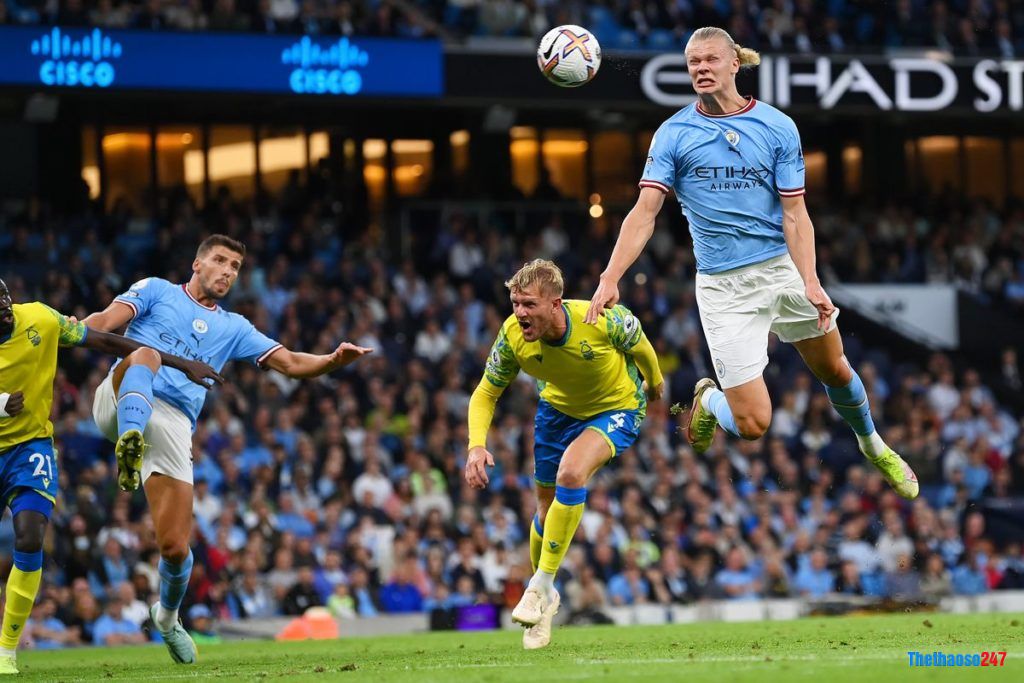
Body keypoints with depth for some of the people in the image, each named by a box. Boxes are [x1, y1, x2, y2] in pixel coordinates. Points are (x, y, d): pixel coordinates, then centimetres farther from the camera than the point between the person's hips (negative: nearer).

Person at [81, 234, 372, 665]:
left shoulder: (233, 329, 24)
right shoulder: (156, 291, 16)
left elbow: (290, 363, 16)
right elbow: (107, 320, 1)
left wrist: (333, 361, -5)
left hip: (173, 427, 3)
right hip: (123, 404, -3)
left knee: (175, 547, -5)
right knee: (144, 355, -36)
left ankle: (168, 615, 27)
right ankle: (129, 444, -59)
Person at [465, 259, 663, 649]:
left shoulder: (603, 321, -35)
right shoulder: (512, 336, -26)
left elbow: (640, 347, -11)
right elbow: (485, 394, -11)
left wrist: (654, 384, 9)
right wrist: (477, 445, -28)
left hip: (617, 409, -4)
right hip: (558, 409, 4)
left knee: (571, 474, -30)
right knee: (547, 511, 9)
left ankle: (541, 587, -20)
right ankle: (544, 601, 36)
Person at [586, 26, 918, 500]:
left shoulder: (778, 127, 0)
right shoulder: (673, 134, -3)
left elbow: (795, 214, -4)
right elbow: (645, 213, -9)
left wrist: (810, 283, -17)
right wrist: (610, 279, -21)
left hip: (784, 267, 2)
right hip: (724, 285, -2)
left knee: (835, 371, 15)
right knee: (752, 423, -9)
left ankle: (873, 447, 45)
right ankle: (709, 400, 26)